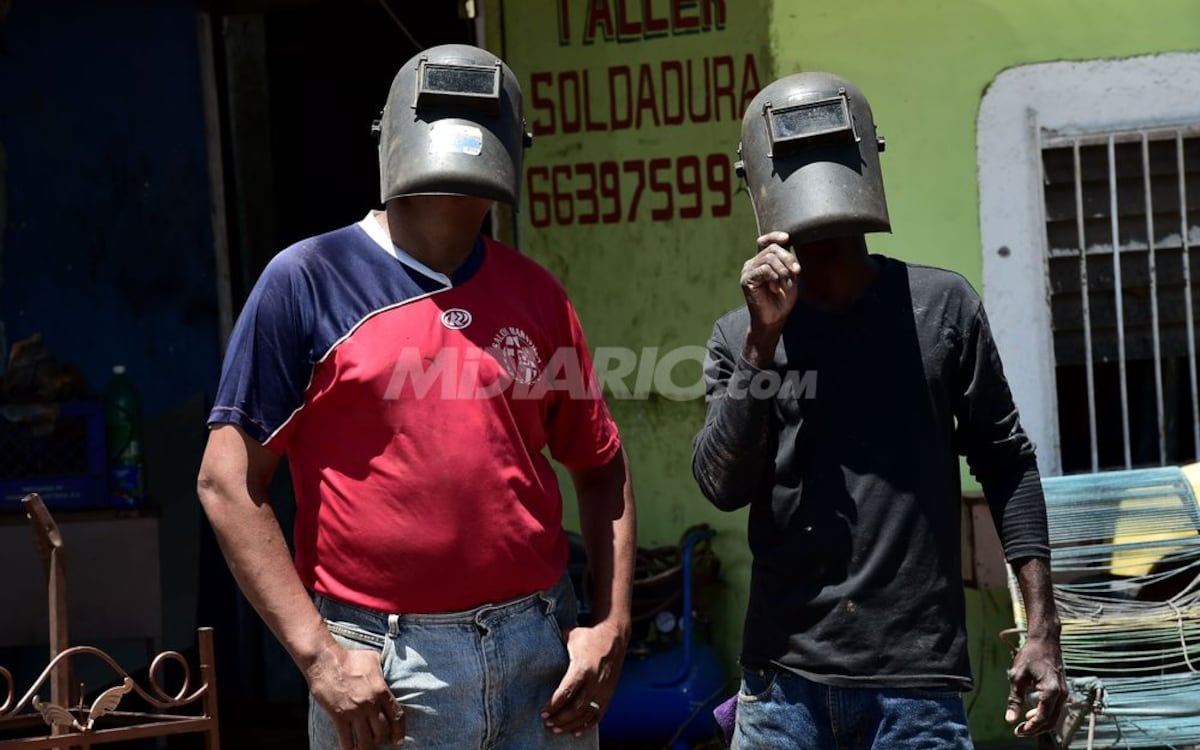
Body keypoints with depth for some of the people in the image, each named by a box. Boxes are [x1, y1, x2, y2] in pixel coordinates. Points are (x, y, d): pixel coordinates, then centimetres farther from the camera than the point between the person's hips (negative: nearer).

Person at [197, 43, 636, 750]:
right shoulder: (308, 281, -3)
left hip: (544, 652, 4)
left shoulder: (536, 295, 8)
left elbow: (600, 467, 16)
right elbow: (230, 479, -5)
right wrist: (318, 654, -10)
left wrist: (612, 624, 4)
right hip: (382, 670, -3)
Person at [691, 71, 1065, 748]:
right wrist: (764, 340, -11)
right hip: (784, 684, 2)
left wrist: (1043, 628, 0)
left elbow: (1006, 463, 5)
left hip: (916, 679, -1)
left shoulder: (941, 307, 3)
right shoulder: (740, 337, 6)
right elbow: (723, 486, -5)